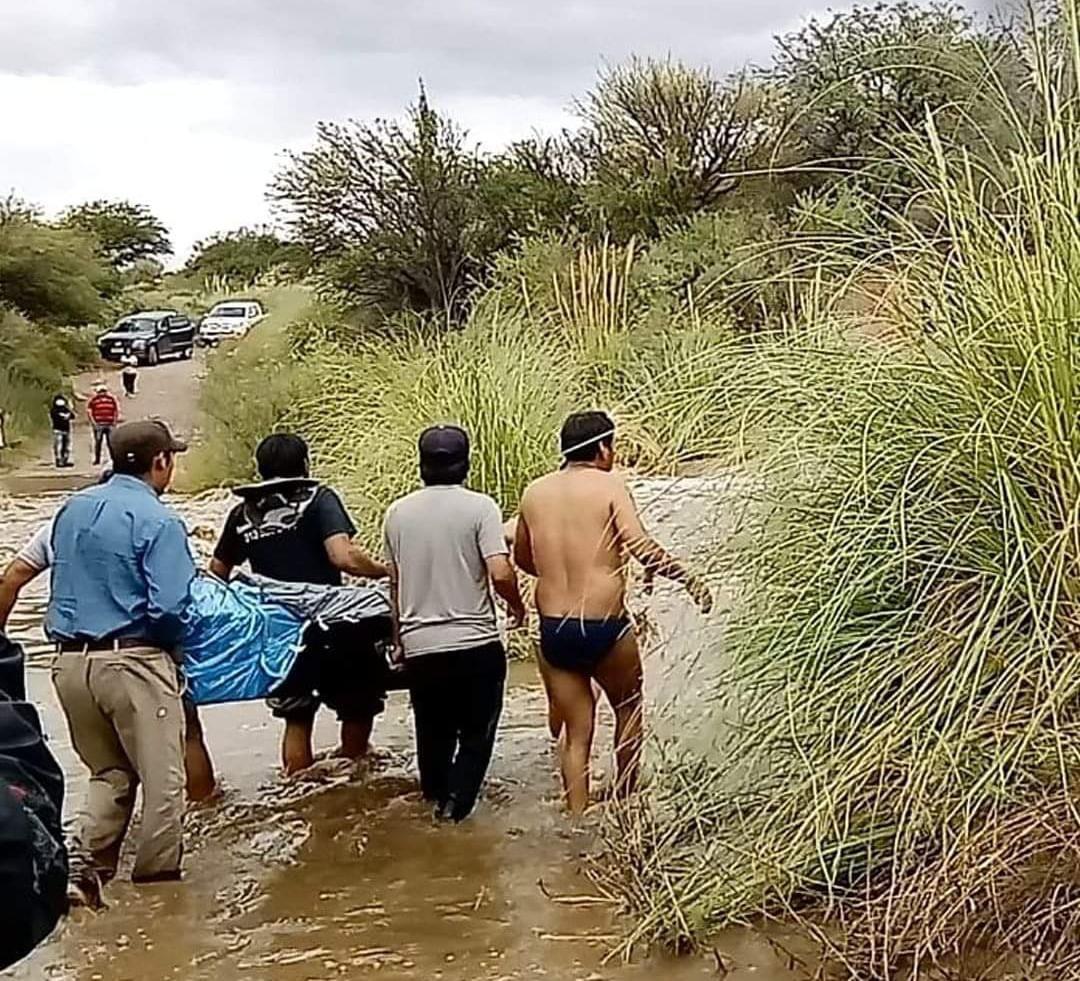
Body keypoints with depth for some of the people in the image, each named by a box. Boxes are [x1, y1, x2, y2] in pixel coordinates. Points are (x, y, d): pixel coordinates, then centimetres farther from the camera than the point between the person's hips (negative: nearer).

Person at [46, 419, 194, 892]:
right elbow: (168, 607, -19)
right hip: (131, 662, -7)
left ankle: (87, 871, 13)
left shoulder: (71, 509, 9)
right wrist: (169, 642, 2)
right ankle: (156, 878, 11)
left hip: (70, 661, 7)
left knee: (108, 775, 21)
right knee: (162, 779, 5)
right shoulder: (158, 521, -12)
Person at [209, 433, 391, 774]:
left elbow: (218, 572, 13)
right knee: (359, 706, 12)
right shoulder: (318, 499, -8)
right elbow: (343, 557, -21)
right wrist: (386, 571, -8)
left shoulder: (243, 514, 7)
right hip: (329, 624, -5)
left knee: (297, 719, 13)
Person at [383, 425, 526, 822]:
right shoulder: (479, 507, -8)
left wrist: (398, 637, 23)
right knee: (477, 731, 11)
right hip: (475, 641, -4)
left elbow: (394, 583, 11)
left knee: (432, 731, 19)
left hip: (419, 645, 4)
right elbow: (500, 573, -18)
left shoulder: (398, 512, 5)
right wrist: (517, 606, 2)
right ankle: (456, 802, -1)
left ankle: (435, 797, 30)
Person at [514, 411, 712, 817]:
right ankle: (625, 800, 31)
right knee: (628, 708, 23)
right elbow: (642, 547, -18)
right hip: (604, 628, -3)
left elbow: (522, 559, 19)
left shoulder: (535, 492, 7)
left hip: (553, 630, 4)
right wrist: (690, 580, -7)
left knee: (576, 733, 13)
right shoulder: (609, 485, -7)